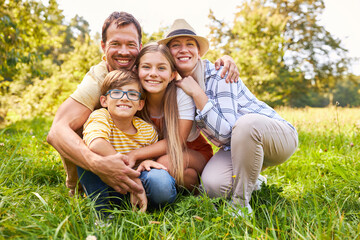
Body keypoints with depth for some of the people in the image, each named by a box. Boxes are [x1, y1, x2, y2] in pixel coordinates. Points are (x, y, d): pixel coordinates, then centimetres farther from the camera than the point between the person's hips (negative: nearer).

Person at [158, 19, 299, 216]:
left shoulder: (219, 75, -20)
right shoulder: (177, 85, -1)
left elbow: (226, 132, -29)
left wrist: (196, 93, -27)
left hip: (279, 136, -4)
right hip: (237, 146, 5)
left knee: (246, 123, -40)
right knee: (213, 185, -26)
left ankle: (241, 202, -20)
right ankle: (251, 180, 9)